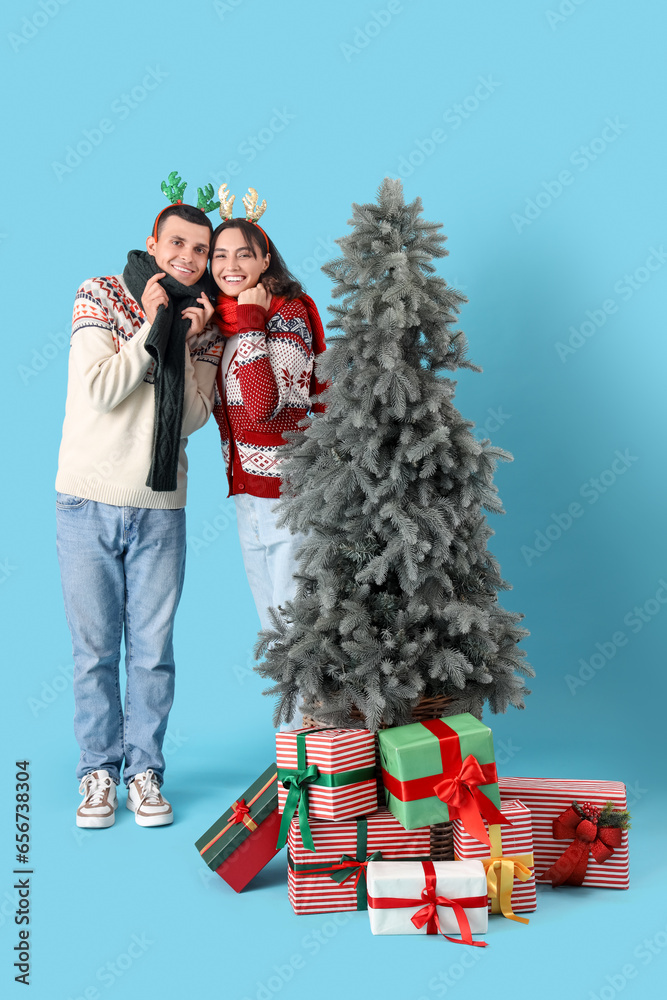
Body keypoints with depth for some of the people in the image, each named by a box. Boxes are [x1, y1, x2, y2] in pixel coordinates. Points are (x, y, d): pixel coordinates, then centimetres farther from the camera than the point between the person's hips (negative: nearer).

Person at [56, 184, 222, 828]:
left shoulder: (203, 322, 8)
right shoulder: (101, 295, -1)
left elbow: (193, 417, -2)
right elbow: (98, 391, -13)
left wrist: (188, 341, -10)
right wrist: (151, 326, -12)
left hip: (161, 508, 2)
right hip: (88, 501, -2)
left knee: (153, 650, 6)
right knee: (94, 649, 5)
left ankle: (144, 771, 20)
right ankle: (99, 771, 21)